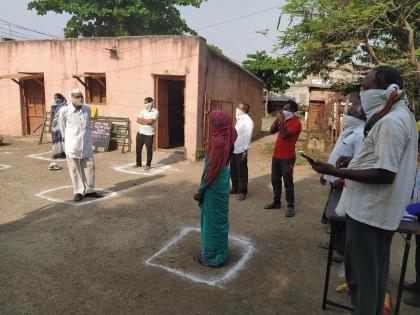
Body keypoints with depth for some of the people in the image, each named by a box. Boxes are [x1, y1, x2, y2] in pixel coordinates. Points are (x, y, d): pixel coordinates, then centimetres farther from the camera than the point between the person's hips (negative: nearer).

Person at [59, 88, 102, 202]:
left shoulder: (87, 109, 0)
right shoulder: (64, 111, -11)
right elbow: (63, 128, 3)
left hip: (86, 144, 3)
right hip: (72, 145, -3)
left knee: (89, 167, 8)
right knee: (75, 169, 5)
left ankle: (89, 190, 22)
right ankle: (79, 192, 17)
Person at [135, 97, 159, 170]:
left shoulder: (155, 112, -8)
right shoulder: (143, 110, 9)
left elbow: (150, 121, -20)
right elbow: (138, 120, 0)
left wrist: (142, 119, -5)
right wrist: (146, 122, -14)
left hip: (149, 134, -5)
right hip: (140, 133, 5)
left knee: (149, 150, 2)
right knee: (138, 149, 11)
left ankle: (148, 165, 16)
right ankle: (138, 163, 27)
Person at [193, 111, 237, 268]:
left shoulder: (218, 141, -24)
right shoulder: (225, 139, 4)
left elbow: (212, 169, -23)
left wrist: (201, 190, -14)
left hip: (214, 185, -9)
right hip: (221, 181, 9)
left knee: (213, 219, 5)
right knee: (218, 218, 20)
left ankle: (213, 256, 20)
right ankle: (217, 251, 37)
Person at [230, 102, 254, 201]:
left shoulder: (247, 120, -13)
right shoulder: (239, 119, 13)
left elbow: (248, 136, -17)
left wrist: (245, 151, -20)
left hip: (241, 151, -8)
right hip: (234, 149, 8)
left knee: (242, 172, 1)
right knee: (233, 170, 15)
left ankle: (242, 191, 11)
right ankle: (235, 188, 30)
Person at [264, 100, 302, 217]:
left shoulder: (296, 123, -14)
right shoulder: (284, 120, 13)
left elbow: (284, 135, -25)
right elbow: (271, 131, 10)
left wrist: (281, 121, -17)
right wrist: (277, 119, 0)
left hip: (287, 158, -8)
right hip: (276, 155, 8)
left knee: (288, 182, -2)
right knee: (275, 180, 14)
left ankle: (290, 206, 7)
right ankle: (276, 202, 26)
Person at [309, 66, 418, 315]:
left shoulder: (390, 122, -22)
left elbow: (385, 174, -27)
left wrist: (335, 172, -25)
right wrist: (355, 162, 8)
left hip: (369, 209, -10)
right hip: (381, 209, 10)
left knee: (360, 270, 4)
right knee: (375, 268, 22)